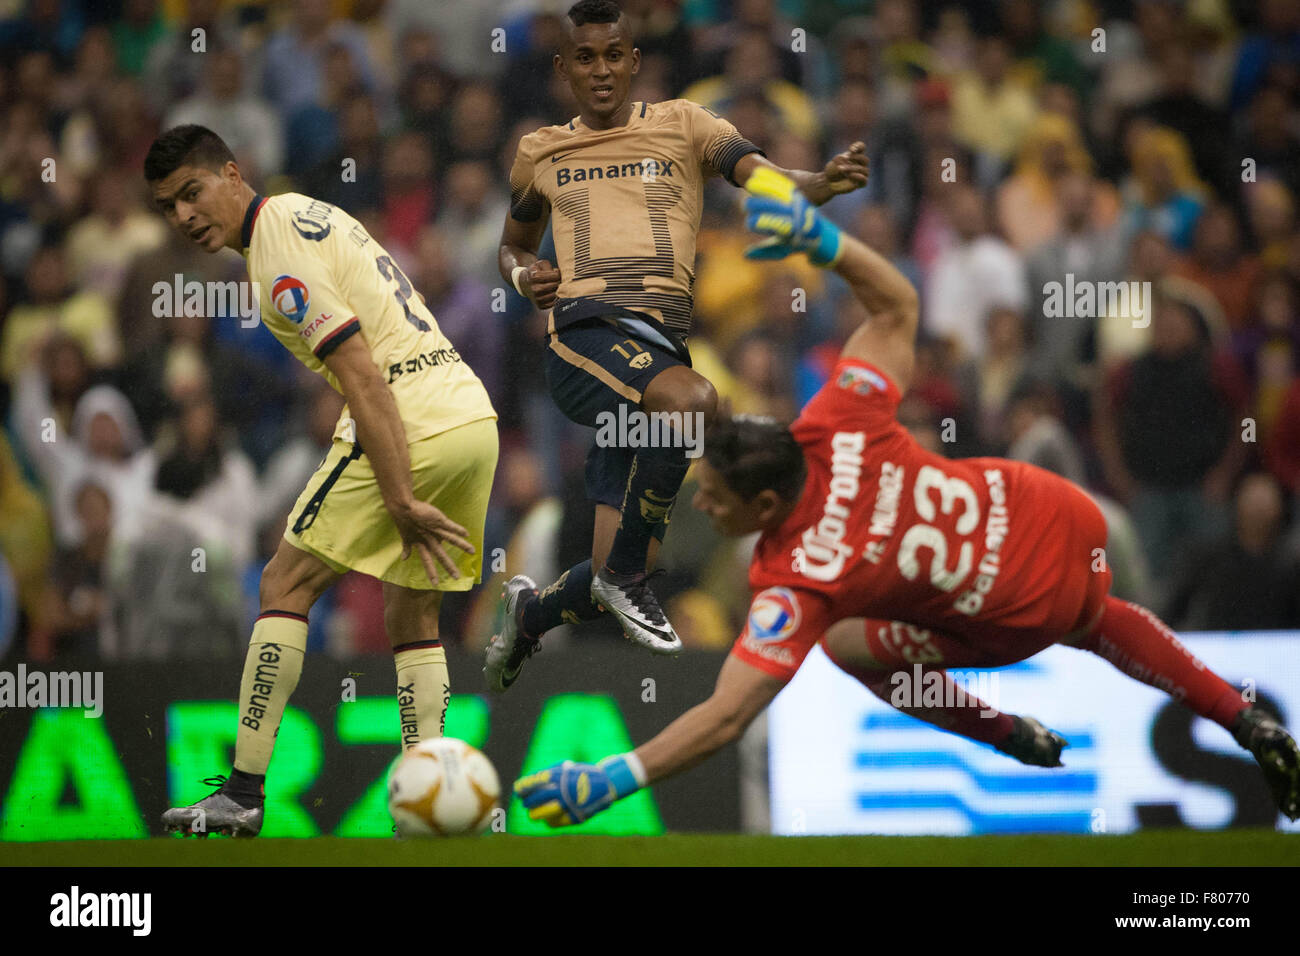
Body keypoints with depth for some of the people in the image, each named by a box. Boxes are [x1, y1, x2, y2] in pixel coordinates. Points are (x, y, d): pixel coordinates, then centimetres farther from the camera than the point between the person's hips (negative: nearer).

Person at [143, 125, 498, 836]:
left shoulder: (277, 252, -10)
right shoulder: (301, 212, 20)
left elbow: (364, 379, -19)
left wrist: (400, 499, -21)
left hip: (412, 428, -9)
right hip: (472, 413, 9)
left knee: (286, 585, 0)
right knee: (411, 613, 16)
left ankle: (243, 792, -2)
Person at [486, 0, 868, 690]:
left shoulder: (682, 126, 13)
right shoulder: (541, 153, 18)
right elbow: (512, 247, 34)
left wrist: (822, 183, -25)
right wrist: (522, 273, 8)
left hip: (664, 342, 2)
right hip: (584, 333, -2)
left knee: (614, 584, -1)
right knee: (691, 400, -37)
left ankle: (529, 614, 34)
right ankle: (624, 575, -20)